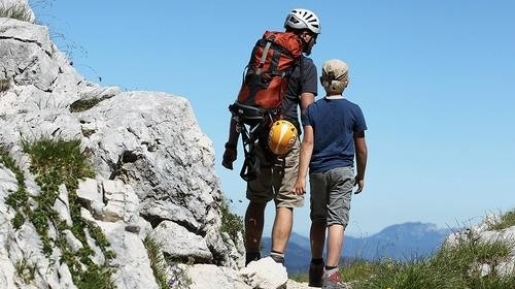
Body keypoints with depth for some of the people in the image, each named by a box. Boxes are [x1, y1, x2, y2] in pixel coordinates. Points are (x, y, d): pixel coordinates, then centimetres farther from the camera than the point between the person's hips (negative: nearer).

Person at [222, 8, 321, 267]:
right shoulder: (305, 66, -1)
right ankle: (276, 261, -8)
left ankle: (251, 260, 16)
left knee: (257, 200, 16)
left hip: (256, 138, 5)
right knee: (285, 202, 1)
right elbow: (307, 110, -11)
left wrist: (232, 144, 14)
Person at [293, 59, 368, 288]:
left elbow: (308, 143, -6)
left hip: (318, 171, 2)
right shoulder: (353, 110, 1)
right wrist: (361, 176, 18)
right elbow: (361, 148, 5)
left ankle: (316, 269, 22)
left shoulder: (312, 110, 3)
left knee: (318, 219, 16)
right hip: (343, 170, -2)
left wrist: (301, 176, -10)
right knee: (337, 221, -8)